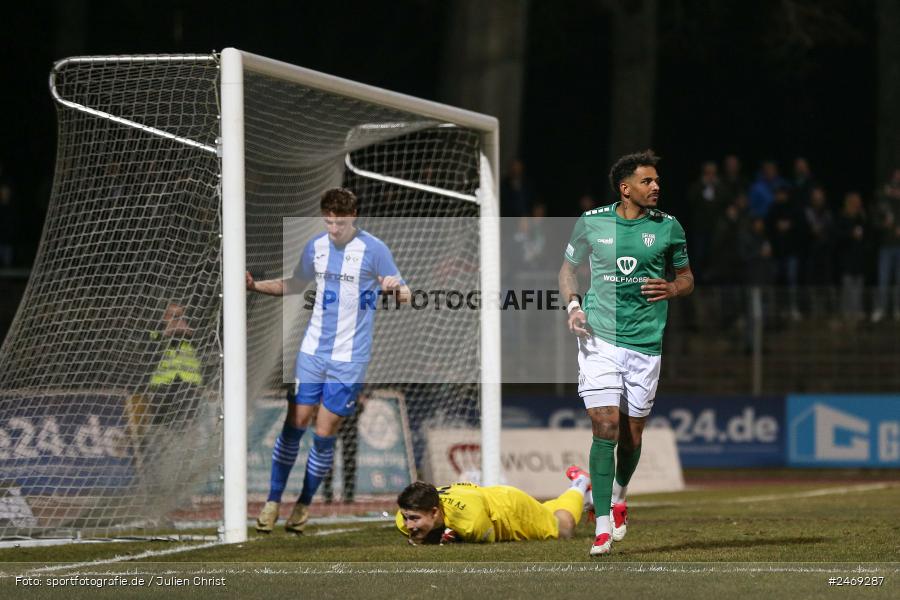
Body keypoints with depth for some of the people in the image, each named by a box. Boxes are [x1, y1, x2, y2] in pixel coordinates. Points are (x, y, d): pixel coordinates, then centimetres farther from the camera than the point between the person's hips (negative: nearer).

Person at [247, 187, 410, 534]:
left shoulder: (373, 249, -10)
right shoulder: (316, 247, 5)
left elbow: (405, 296, -7)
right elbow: (294, 286, 22)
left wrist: (395, 288, -31)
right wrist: (255, 285, 7)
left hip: (349, 358, -4)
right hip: (313, 350, 4)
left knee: (324, 434, -1)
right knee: (294, 425, 1)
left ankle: (304, 504, 15)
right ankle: (273, 501, 11)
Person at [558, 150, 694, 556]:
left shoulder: (668, 227, 3)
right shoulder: (592, 222, 1)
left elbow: (687, 278, 15)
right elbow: (568, 267, 16)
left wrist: (672, 289, -8)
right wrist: (572, 305, -3)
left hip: (645, 343, 2)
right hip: (599, 339, -1)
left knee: (632, 435, 8)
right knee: (605, 428, -13)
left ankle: (620, 495, 40)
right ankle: (603, 527, -12)